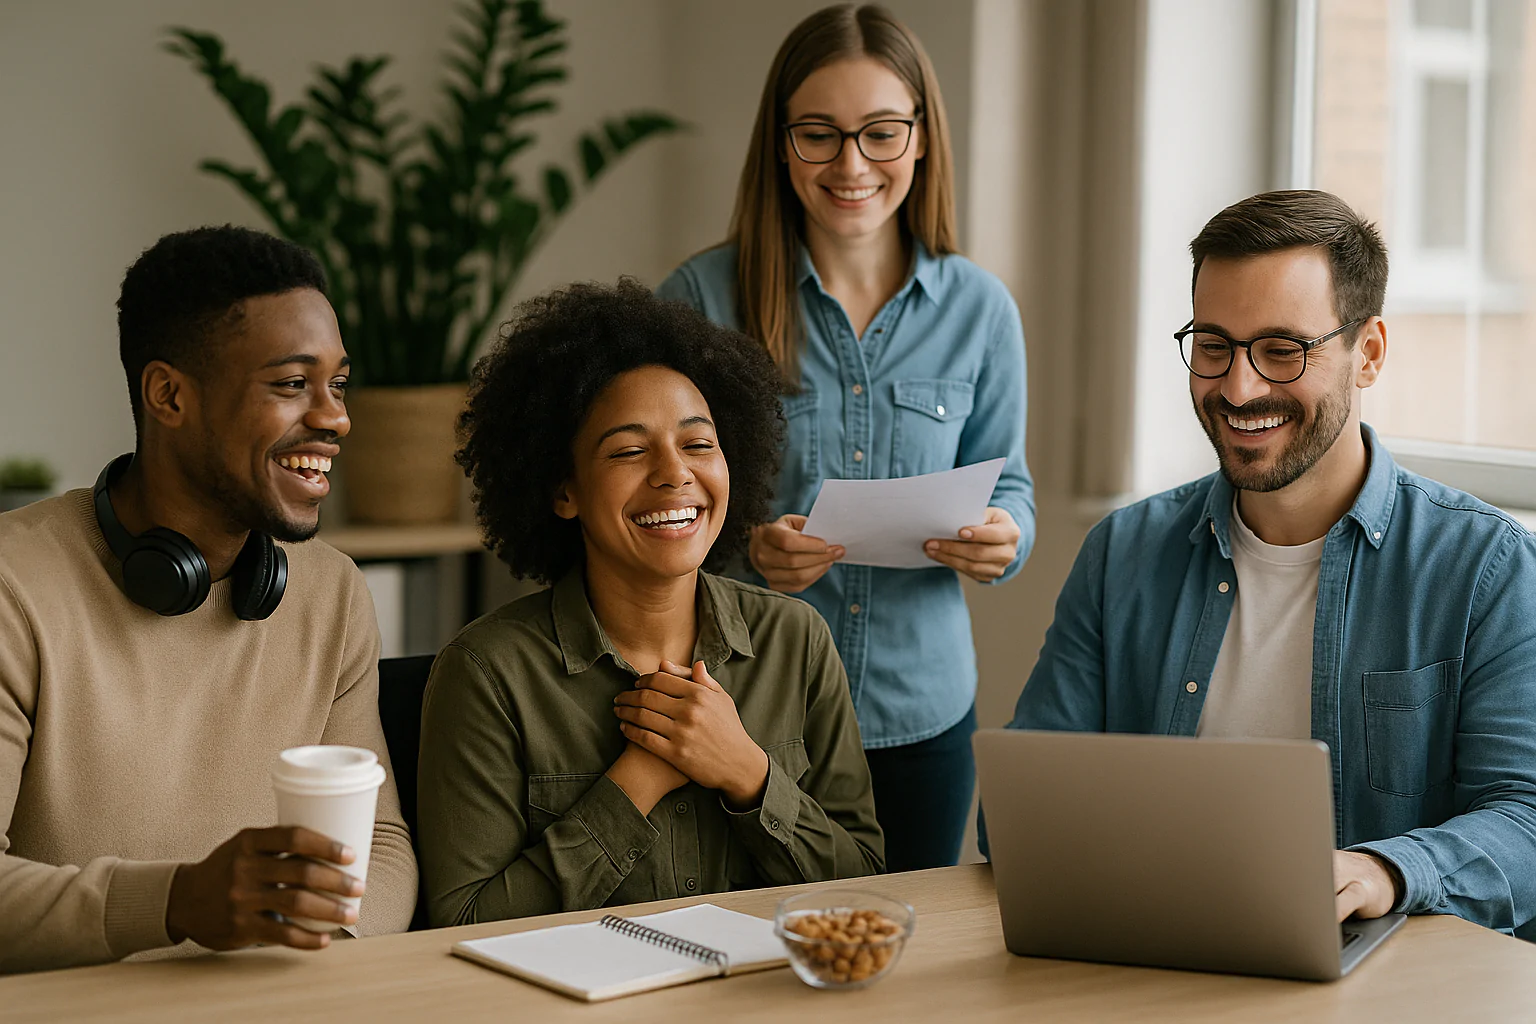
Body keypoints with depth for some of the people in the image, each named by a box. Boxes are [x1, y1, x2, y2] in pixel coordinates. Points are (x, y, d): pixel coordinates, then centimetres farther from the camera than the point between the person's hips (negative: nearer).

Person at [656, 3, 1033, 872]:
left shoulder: (979, 310, 3)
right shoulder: (703, 299, -5)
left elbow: (1006, 485, 11)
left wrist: (1004, 538, -11)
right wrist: (743, 550, -21)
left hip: (921, 712, 3)